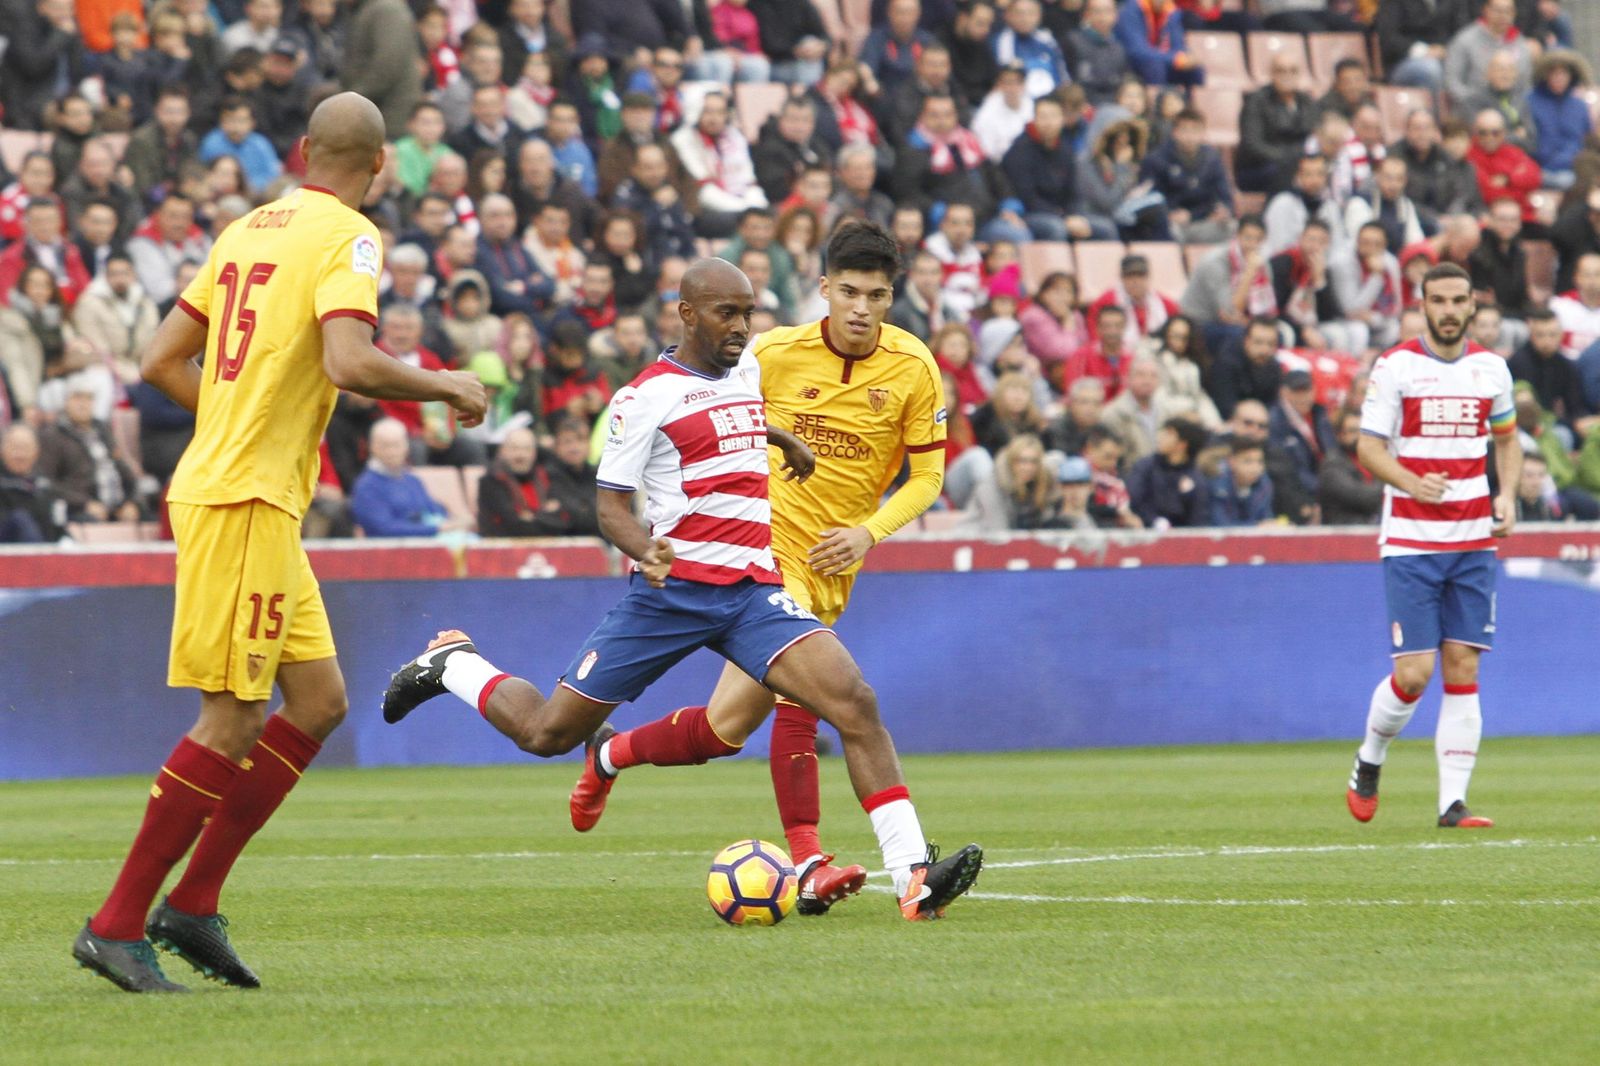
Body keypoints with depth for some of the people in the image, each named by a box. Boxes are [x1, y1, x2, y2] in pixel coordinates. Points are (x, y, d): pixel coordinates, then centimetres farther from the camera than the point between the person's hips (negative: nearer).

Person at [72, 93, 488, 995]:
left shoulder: (250, 229, 15)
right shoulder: (347, 237, -9)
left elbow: (163, 362, 16)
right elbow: (348, 362, -25)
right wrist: (447, 388, -10)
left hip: (227, 488, 9)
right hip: (247, 504, -9)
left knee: (319, 702, 11)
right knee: (233, 723, -6)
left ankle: (193, 906, 11)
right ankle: (117, 926, -4)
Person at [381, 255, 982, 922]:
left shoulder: (751, 366, 13)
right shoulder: (648, 395, -8)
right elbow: (611, 503, -9)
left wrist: (787, 440, 45)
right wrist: (646, 550, -27)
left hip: (755, 588, 5)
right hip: (673, 589, -5)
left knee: (855, 703, -18)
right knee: (547, 734, 4)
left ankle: (912, 878, -21)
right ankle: (450, 663, 35)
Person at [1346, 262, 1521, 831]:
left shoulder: (1490, 368, 8)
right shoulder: (1395, 366, -4)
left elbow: (1507, 438, 21)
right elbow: (1368, 447, -6)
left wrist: (1507, 496, 4)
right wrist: (1411, 482, -25)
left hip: (1473, 541, 3)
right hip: (1410, 542, -3)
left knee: (1463, 669, -2)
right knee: (1414, 672, -9)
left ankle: (1453, 801, 0)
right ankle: (1369, 760, 19)